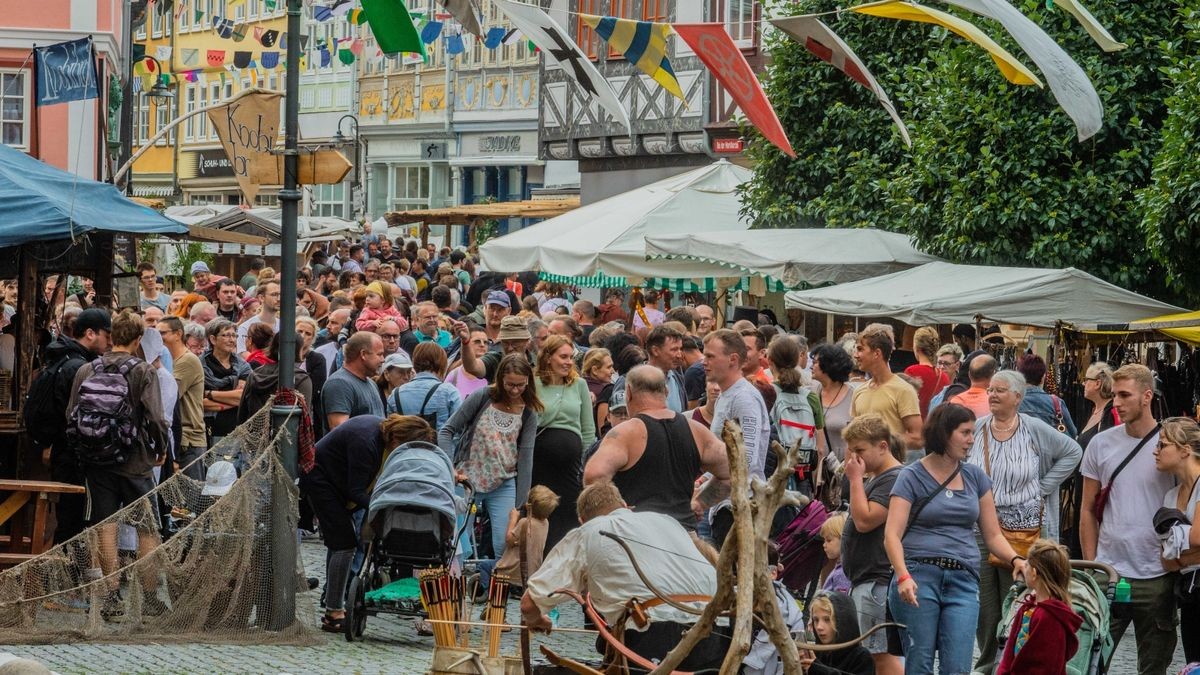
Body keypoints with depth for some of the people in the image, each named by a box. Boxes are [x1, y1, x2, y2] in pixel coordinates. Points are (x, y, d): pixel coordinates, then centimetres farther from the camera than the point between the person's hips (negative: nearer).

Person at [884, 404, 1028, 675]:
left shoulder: (975, 477, 16)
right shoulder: (912, 477, 4)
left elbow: (993, 534, 17)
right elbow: (892, 535, -6)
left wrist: (1015, 559, -3)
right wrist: (903, 577, -23)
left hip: (963, 580, 3)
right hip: (919, 576, -3)